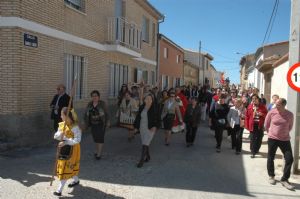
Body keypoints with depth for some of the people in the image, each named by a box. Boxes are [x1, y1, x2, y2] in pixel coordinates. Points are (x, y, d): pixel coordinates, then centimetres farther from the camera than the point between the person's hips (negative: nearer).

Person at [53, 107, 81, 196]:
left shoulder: (74, 127, -20)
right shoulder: (61, 124, 3)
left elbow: (78, 139, -24)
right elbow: (55, 136, 3)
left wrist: (65, 142, -30)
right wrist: (60, 134, -19)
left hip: (71, 149, -8)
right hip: (62, 148, 8)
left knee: (66, 168, -4)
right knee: (66, 166, 20)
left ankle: (59, 190, 1)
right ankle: (76, 180, 42)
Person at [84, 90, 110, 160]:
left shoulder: (102, 104, -7)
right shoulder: (89, 104, 4)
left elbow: (106, 113, -4)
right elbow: (86, 114, 9)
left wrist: (107, 122, -5)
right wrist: (85, 123, 7)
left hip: (101, 124, -4)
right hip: (93, 124, 4)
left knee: (100, 138, -6)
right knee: (95, 138, 12)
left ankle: (99, 154, -2)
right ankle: (97, 151, 29)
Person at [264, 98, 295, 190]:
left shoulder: (290, 114, -8)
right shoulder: (271, 112, -10)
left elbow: (290, 126, 10)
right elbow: (266, 125, 5)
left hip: (285, 139, 1)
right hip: (272, 138, -1)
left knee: (289, 159, -4)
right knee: (270, 158, 8)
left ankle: (284, 179, 10)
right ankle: (271, 176, 29)